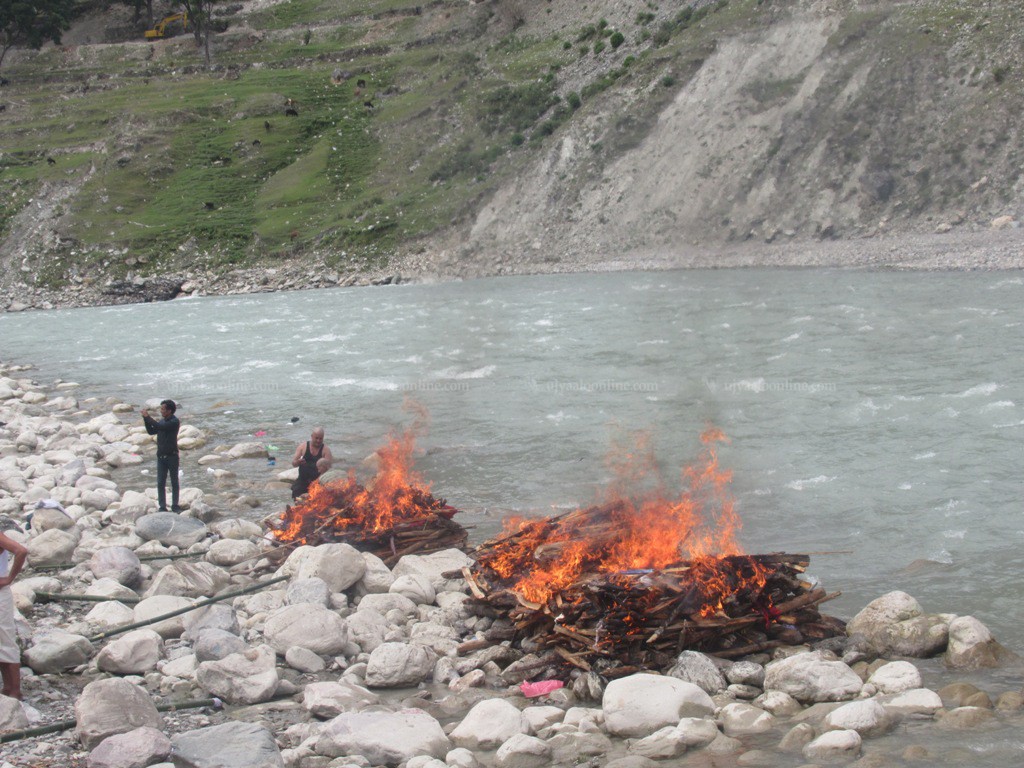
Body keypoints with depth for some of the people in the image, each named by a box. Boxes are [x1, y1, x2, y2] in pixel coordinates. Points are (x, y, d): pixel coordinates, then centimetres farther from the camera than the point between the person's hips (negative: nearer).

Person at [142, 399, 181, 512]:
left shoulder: (174, 422, -13)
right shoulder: (162, 421, 9)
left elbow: (159, 427, -24)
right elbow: (151, 431, 11)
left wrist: (148, 417, -17)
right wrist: (145, 418, 1)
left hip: (172, 456, -6)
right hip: (161, 456, 6)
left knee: (174, 482, 5)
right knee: (160, 483, 2)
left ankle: (175, 506, 13)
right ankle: (162, 507, 5)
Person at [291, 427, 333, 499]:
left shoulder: (325, 450, -1)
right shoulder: (303, 446, 3)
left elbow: (329, 467, -9)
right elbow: (293, 463, 1)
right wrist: (298, 462, -24)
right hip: (302, 481, 2)